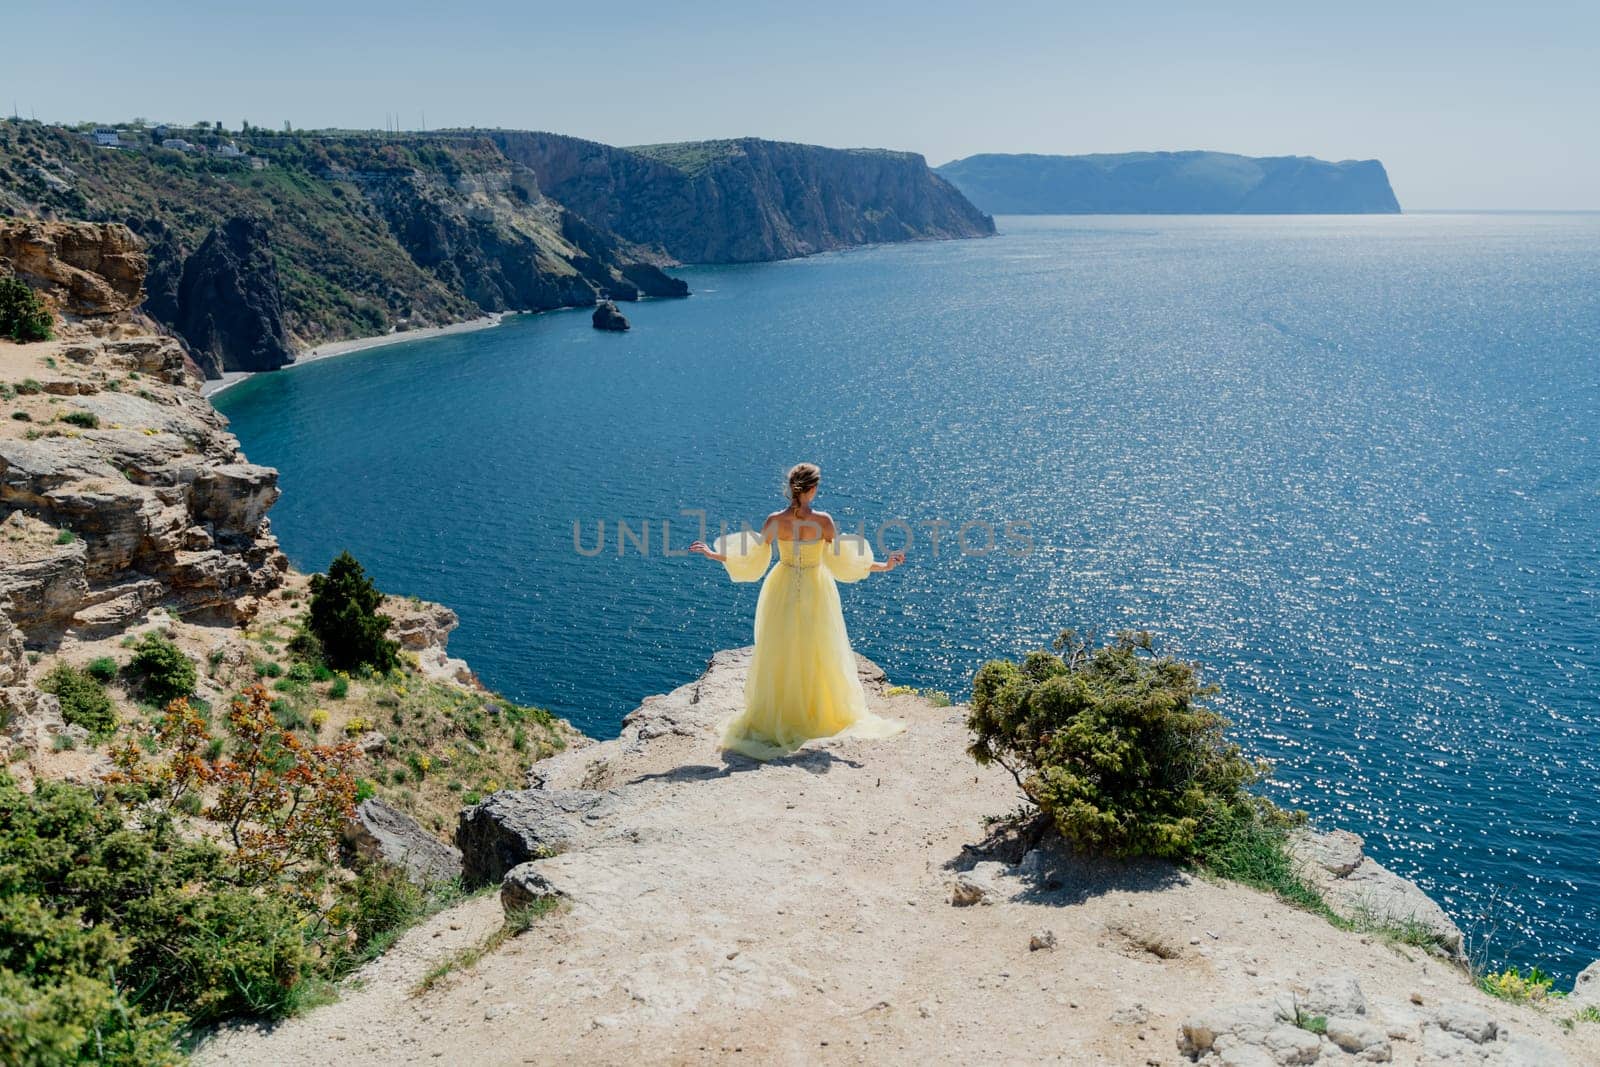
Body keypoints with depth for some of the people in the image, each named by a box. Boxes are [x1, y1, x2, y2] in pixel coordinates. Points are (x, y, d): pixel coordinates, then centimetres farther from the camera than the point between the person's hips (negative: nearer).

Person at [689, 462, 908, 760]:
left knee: (779, 656, 12)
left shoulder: (774, 521, -14)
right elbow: (840, 564, -12)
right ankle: (821, 714, 25)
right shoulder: (823, 521, -17)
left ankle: (775, 719, 19)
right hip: (815, 591, -1)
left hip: (783, 591, 1)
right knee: (820, 655, 14)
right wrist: (883, 566, -3)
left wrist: (711, 553, 3)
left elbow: (753, 562, -8)